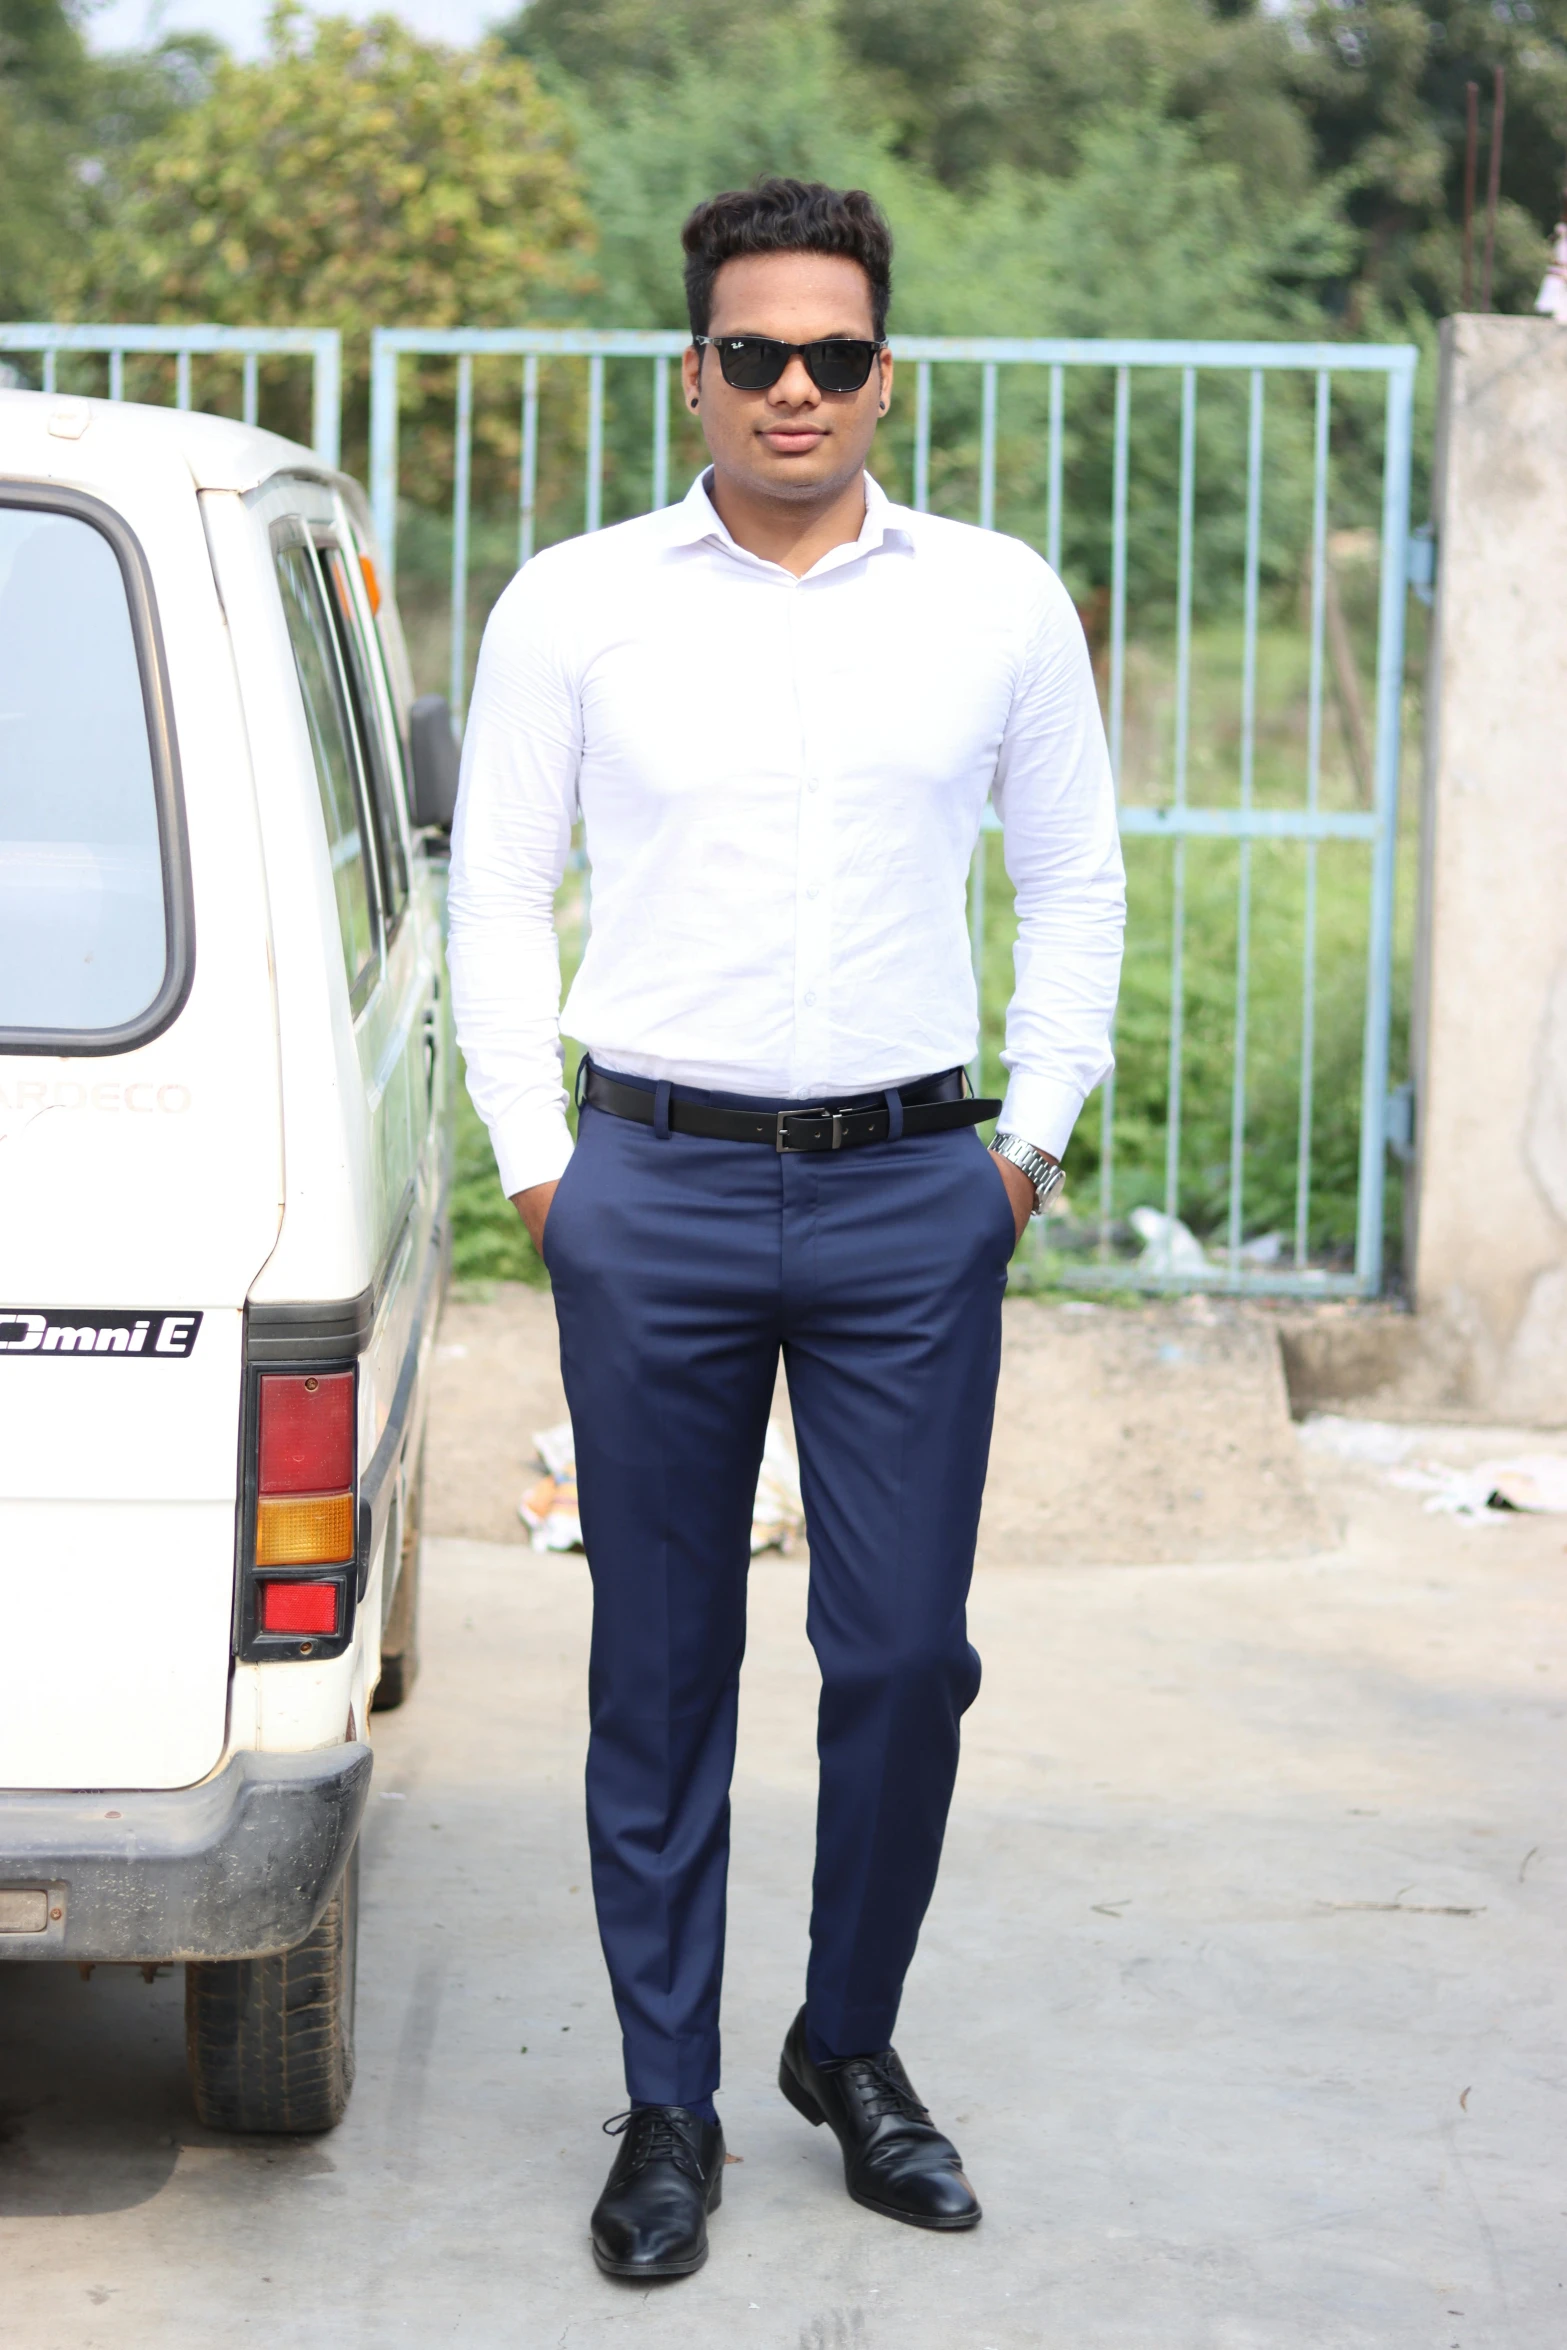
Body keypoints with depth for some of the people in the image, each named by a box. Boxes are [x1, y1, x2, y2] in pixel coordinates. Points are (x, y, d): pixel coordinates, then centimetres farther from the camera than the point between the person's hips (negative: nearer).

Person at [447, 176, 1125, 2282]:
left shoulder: (997, 603, 5)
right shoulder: (576, 605, 3)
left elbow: (1074, 878, 14)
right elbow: (498, 895, 9)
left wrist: (1033, 1140, 9)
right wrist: (537, 1159, 3)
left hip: (913, 1197, 1)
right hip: (657, 1191, -1)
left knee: (905, 1654, 1)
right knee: (662, 1667, 4)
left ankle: (854, 2045, 23)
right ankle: (671, 2104, 15)